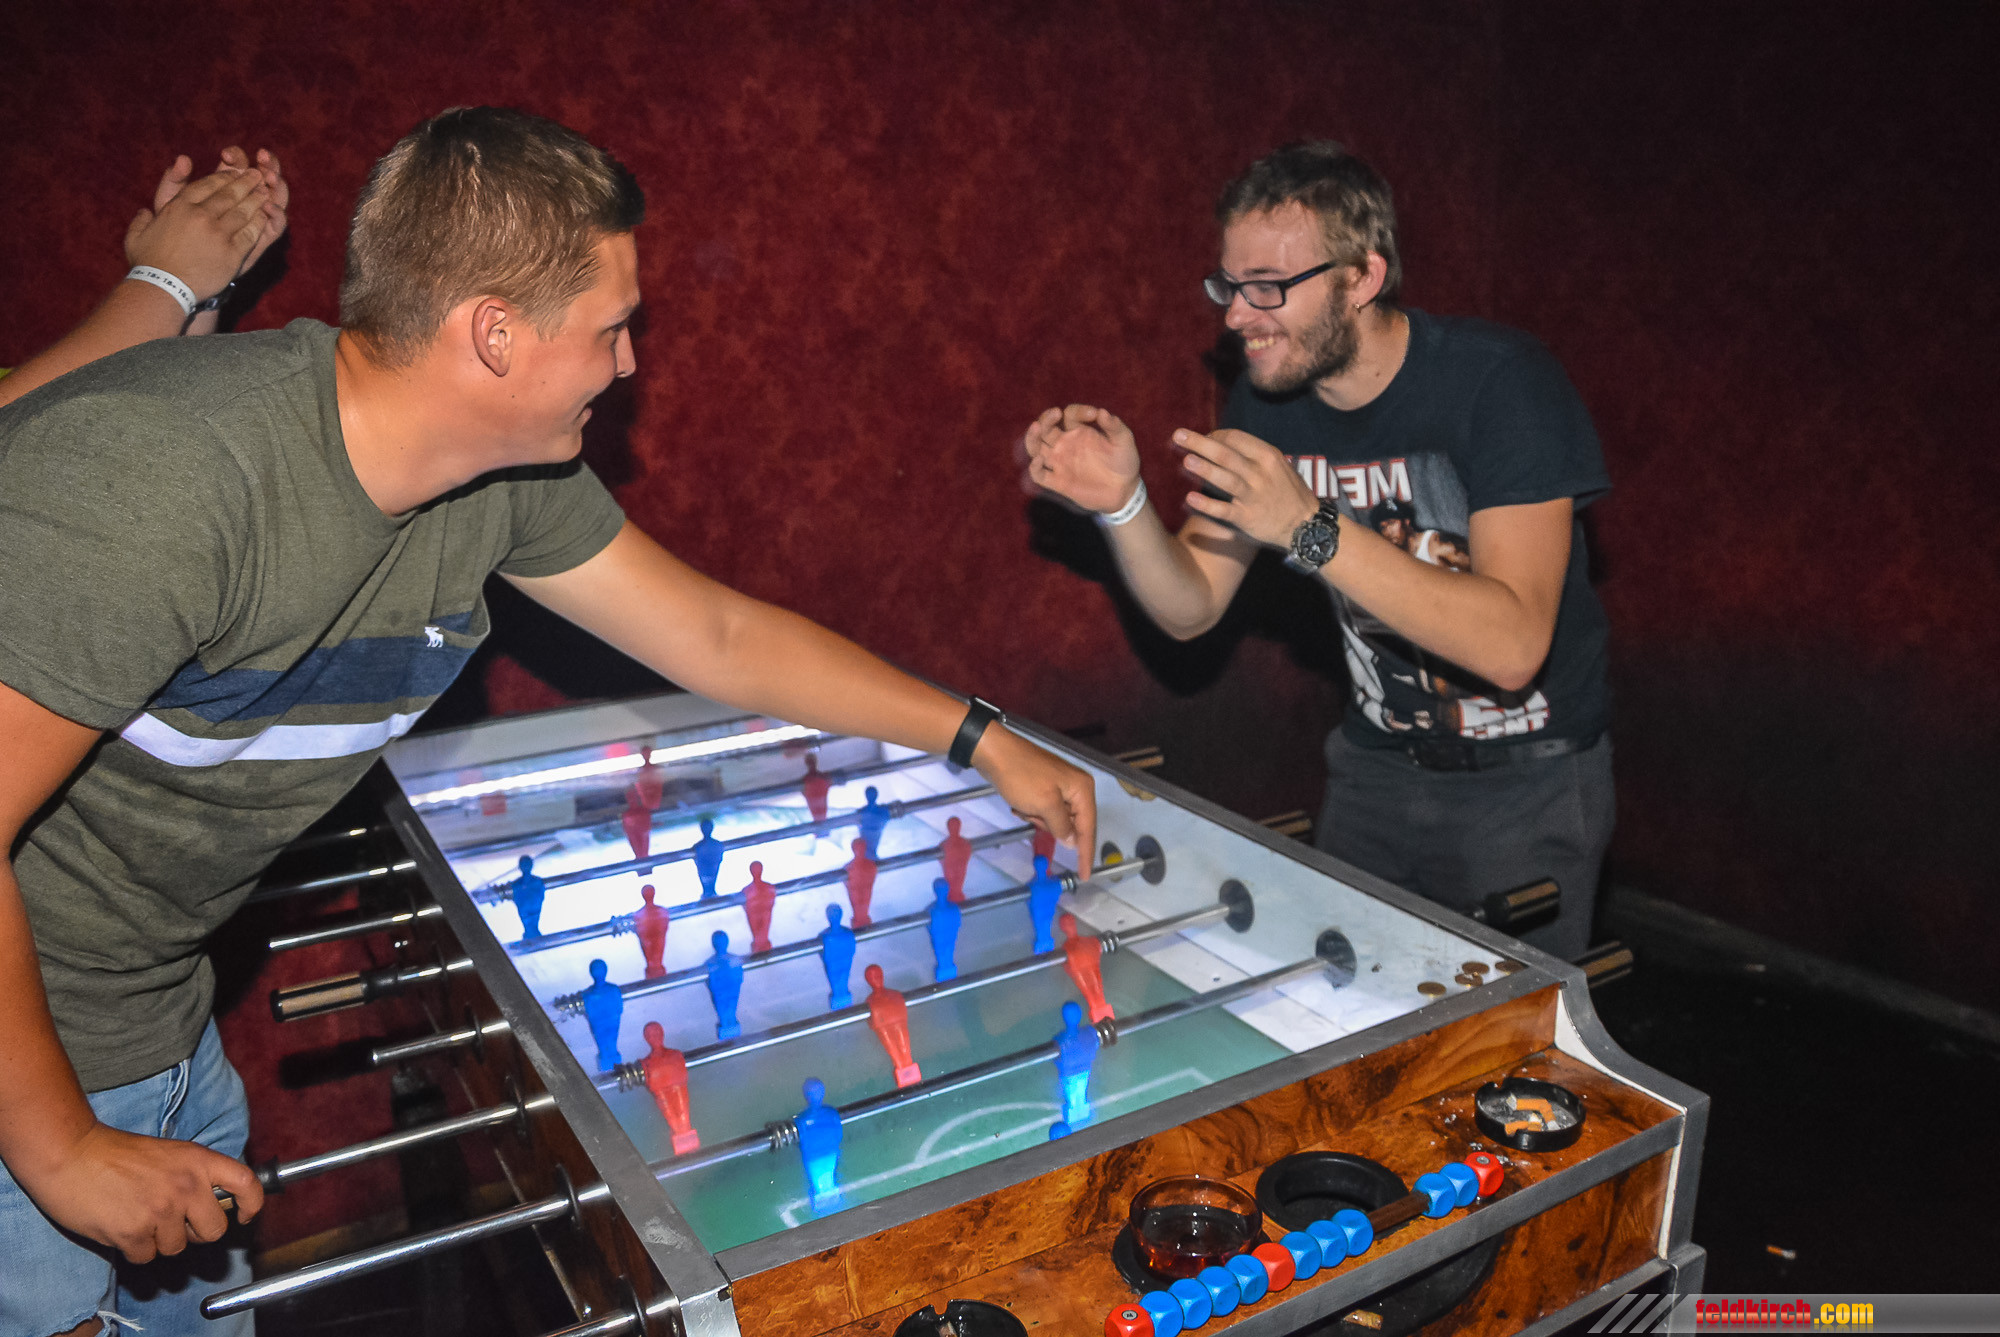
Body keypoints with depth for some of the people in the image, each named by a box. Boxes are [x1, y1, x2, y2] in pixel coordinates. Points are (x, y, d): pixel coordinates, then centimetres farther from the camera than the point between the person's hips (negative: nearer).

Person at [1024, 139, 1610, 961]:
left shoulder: (1498, 381, -23)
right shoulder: (1268, 398, -5)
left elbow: (1512, 645, -33)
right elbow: (1190, 610, -4)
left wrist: (1310, 528, -40)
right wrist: (1123, 504, -23)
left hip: (1526, 779, -4)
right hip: (1376, 766, 5)